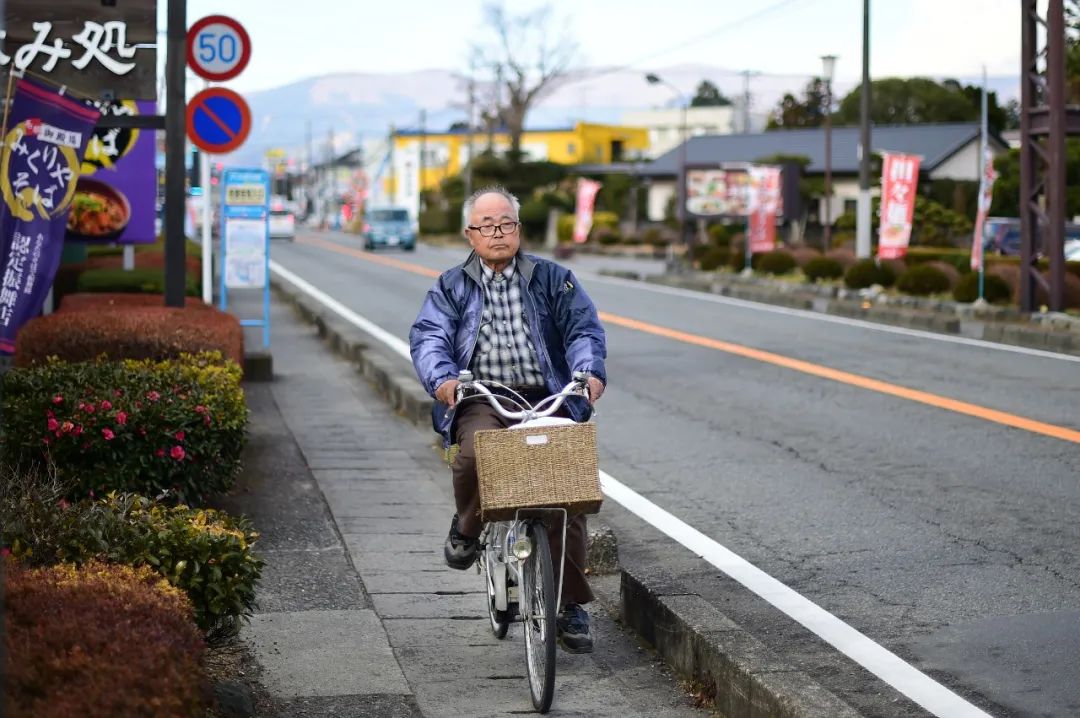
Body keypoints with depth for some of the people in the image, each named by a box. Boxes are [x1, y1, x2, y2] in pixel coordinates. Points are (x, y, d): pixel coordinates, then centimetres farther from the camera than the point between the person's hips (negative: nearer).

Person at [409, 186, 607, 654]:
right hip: (481, 402, -1)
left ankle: (571, 606, 0)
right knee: (475, 453, -35)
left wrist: (589, 371, -17)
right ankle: (467, 526, -1)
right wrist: (441, 378, -21)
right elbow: (428, 337, 1)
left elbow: (583, 329, 5)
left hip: (546, 400, 1)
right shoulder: (452, 288, 16)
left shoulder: (552, 279, 15)